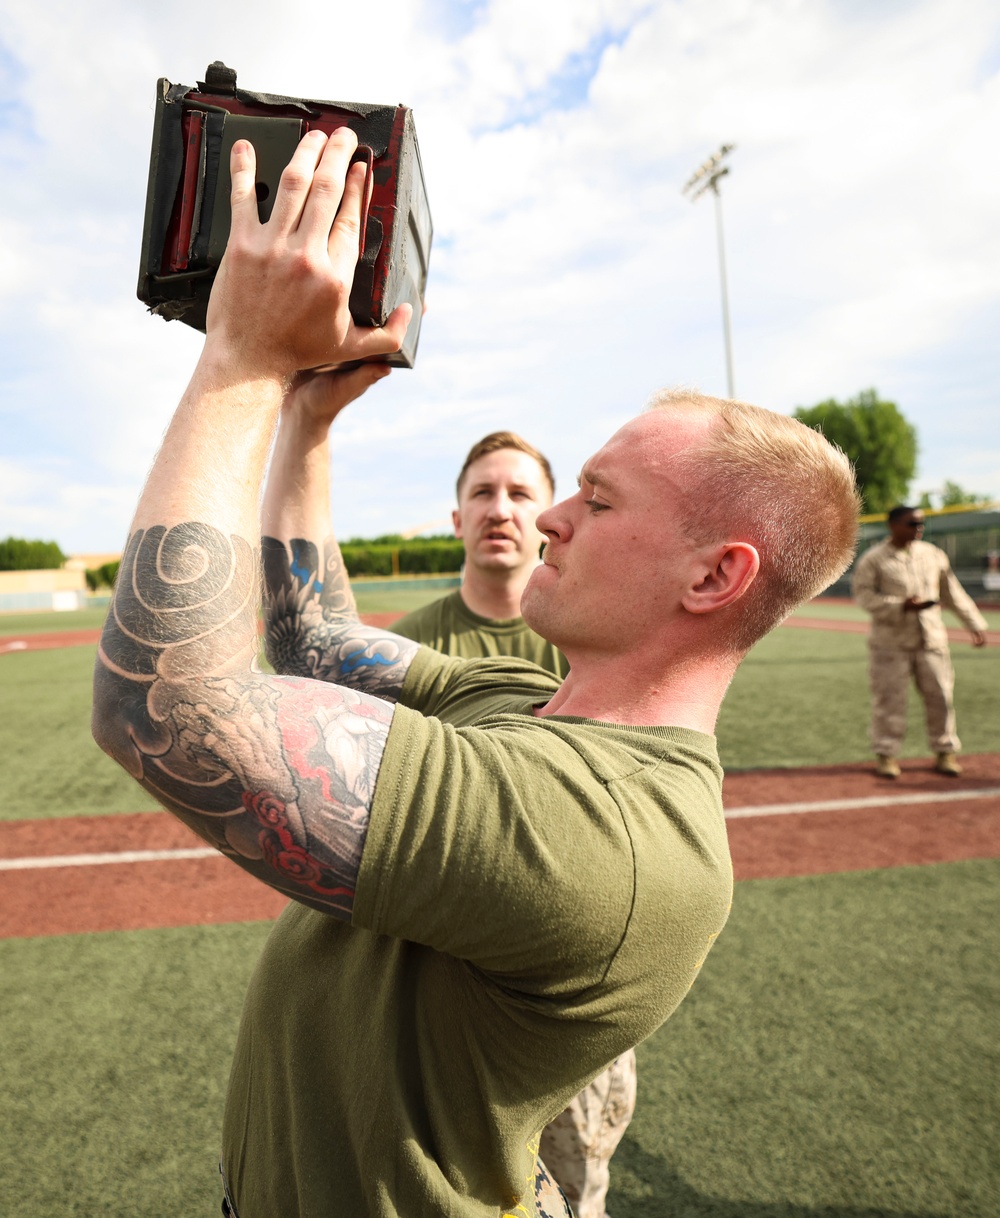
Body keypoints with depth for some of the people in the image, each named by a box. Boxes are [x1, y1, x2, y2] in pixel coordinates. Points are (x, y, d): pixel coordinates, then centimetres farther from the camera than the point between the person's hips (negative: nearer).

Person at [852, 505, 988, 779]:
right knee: (888, 697, -1)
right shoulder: (873, 559, -5)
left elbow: (953, 593, 14)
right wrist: (901, 605, -21)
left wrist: (975, 624, 11)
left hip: (931, 640, 4)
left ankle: (945, 753, 21)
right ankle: (886, 754, 12)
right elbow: (863, 595, -11)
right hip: (890, 641, -4)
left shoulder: (933, 555, 9)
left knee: (940, 695, 6)